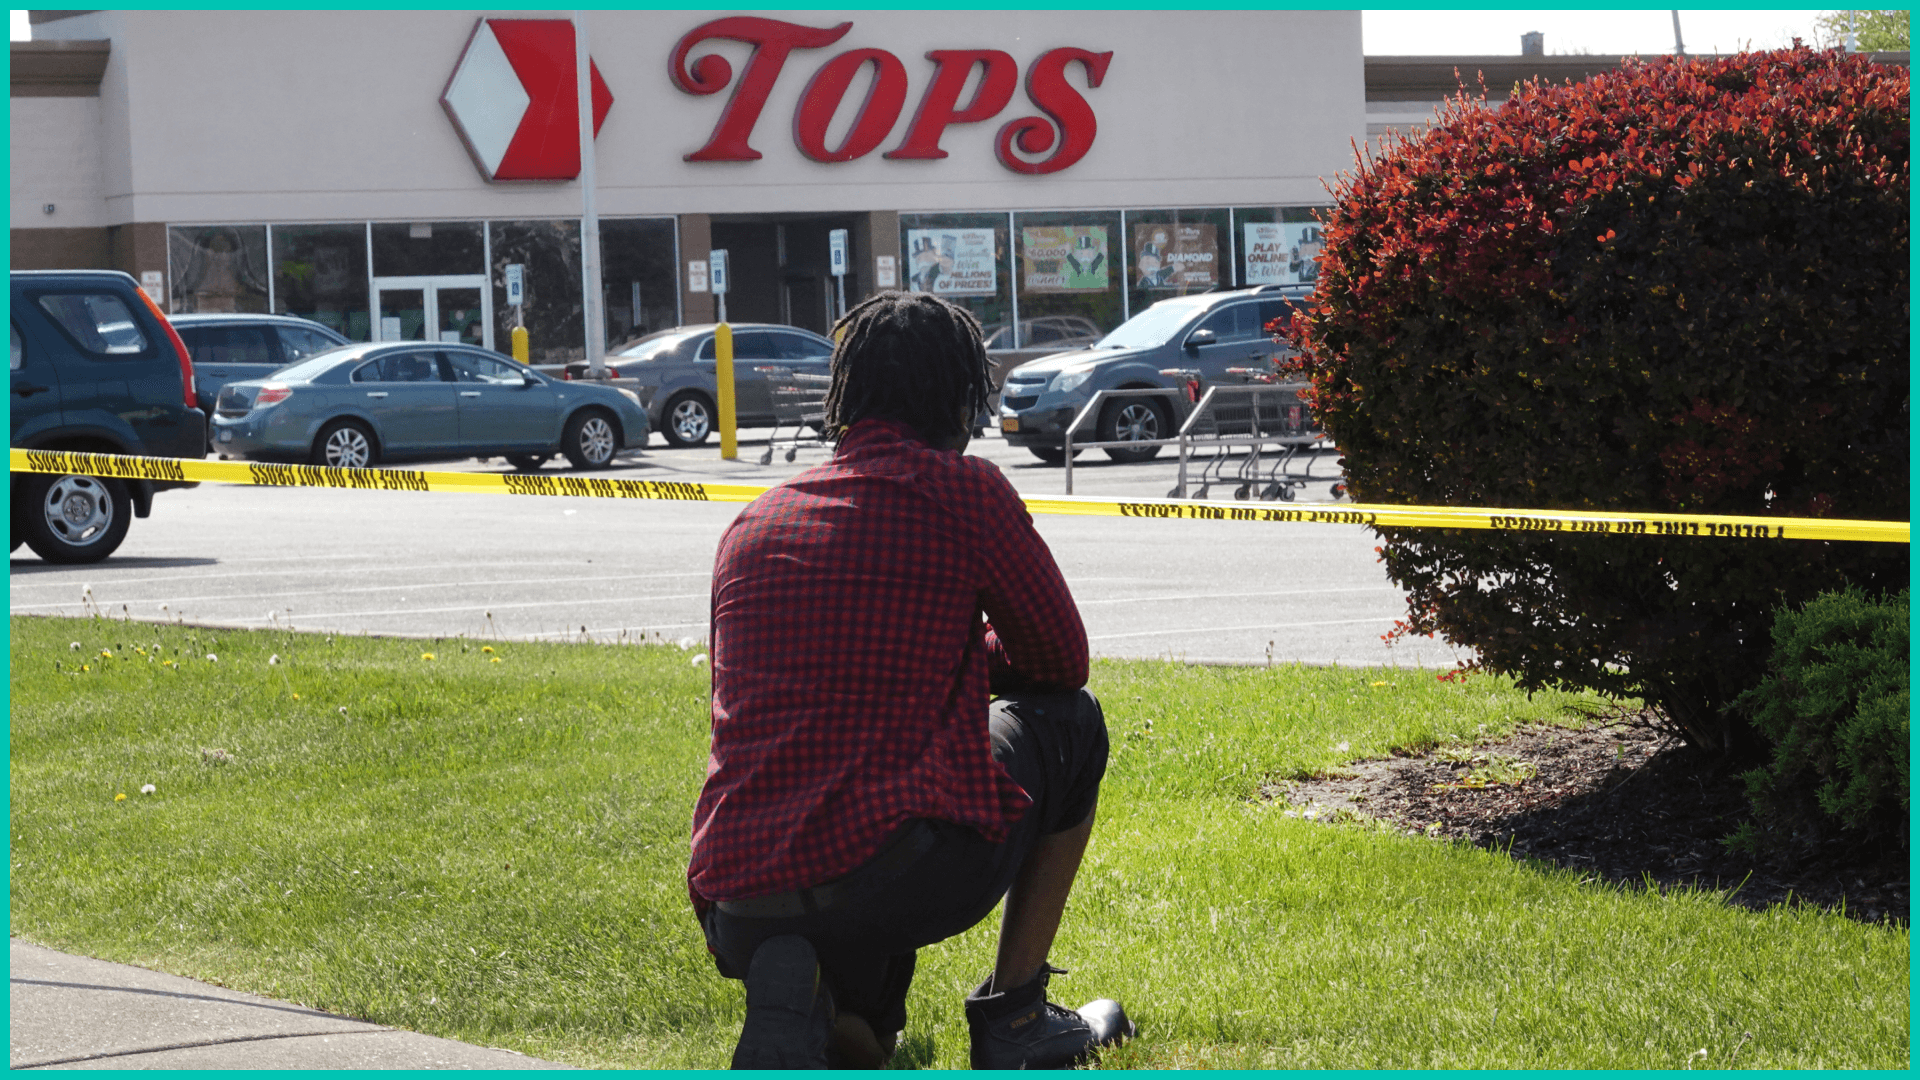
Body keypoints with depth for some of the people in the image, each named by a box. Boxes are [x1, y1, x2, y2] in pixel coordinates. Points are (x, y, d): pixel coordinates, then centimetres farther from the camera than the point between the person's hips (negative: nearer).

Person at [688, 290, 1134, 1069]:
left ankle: (794, 995, -1)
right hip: (899, 878, -5)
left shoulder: (752, 521, 18)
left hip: (737, 913, 5)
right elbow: (1062, 658, 14)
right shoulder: (966, 491, 2)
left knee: (857, 1047, 37)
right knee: (1069, 721, 24)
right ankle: (1013, 1018, 20)